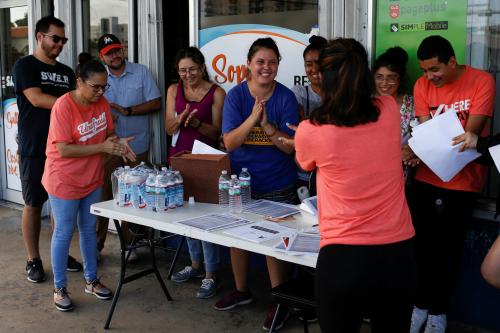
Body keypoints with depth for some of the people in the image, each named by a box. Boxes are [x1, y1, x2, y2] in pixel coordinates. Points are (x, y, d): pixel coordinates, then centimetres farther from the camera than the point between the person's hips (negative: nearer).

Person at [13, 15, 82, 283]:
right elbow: (36, 99, -16)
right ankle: (33, 260, 13)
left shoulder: (66, 72, 15)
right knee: (33, 204, 3)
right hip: (34, 150, -5)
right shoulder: (25, 66, -2)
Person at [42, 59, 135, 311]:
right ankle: (59, 288, 19)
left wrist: (117, 143, -15)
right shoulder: (63, 106, -23)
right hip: (64, 180, -6)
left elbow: (108, 132, 8)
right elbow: (64, 150, -25)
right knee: (64, 233, 4)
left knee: (89, 229, 16)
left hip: (92, 178, 7)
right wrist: (103, 147, -28)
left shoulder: (101, 101, -3)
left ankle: (91, 280, 30)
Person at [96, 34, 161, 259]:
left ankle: (129, 244, 22)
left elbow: (156, 103, -2)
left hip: (137, 146, 0)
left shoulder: (141, 72, 3)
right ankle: (96, 245, 12)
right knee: (102, 195, 0)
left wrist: (127, 111, -12)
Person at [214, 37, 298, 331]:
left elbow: (291, 147, -12)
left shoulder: (286, 97, -10)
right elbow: (229, 143, -14)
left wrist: (267, 125, -28)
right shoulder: (236, 95, -7)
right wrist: (252, 119, -28)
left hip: (277, 186, -2)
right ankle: (241, 290, 37)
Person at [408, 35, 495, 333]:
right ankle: (420, 304, 24)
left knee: (447, 249, 6)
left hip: (462, 182, -3)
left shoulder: (482, 81, -9)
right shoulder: (422, 85, 2)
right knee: (419, 244, 4)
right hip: (426, 178, 3)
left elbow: (469, 134, -15)